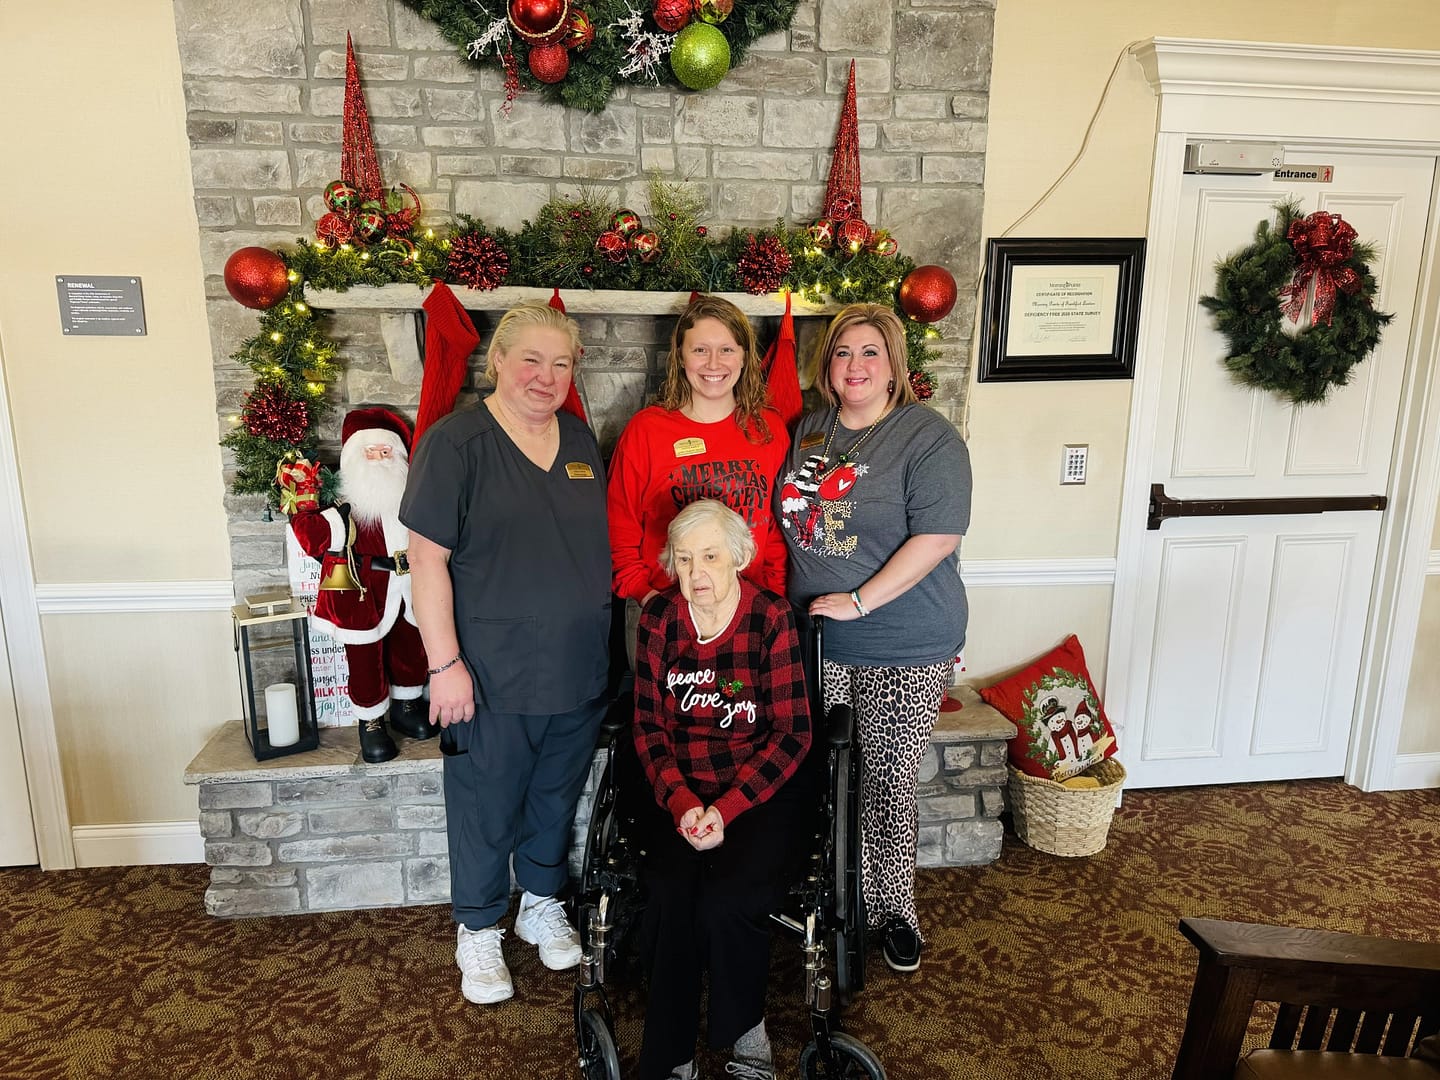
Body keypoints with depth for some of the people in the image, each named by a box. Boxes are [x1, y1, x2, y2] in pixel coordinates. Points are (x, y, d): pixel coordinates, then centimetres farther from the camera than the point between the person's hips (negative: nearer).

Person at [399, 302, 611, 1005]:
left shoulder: (581, 442, 6)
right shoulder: (456, 442, -12)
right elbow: (427, 558, -14)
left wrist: (605, 642, 12)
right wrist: (445, 662, -17)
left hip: (579, 673, 5)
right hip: (493, 678, -5)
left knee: (557, 797, 20)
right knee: (487, 810, 11)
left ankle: (541, 903, 42)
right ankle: (478, 930, 33)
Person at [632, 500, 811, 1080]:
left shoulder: (772, 618, -8)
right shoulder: (659, 617, 0)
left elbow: (792, 734, -7)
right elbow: (649, 727, 4)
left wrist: (725, 809, -16)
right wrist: (681, 803, -12)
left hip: (760, 792, -2)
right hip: (681, 791, 2)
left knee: (725, 902, -25)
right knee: (671, 899, -23)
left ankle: (745, 1026, 6)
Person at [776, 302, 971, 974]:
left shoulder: (928, 437, -10)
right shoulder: (809, 432, 10)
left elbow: (936, 537, -18)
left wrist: (859, 601, -20)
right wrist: (791, 601, 8)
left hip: (903, 650, -5)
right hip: (818, 642, 5)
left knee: (888, 785, 6)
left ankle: (895, 912, 27)